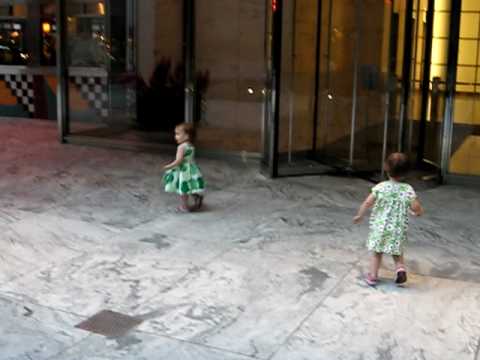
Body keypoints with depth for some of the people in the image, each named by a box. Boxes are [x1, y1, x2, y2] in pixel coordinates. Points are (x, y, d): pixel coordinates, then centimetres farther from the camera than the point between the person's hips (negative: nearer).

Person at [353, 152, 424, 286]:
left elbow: (367, 203, -8)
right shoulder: (408, 190, -11)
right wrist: (416, 212, 12)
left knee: (376, 252, 16)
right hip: (398, 230, 1)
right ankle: (400, 267, 0)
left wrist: (359, 216, 8)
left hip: (379, 227, 0)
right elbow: (417, 209, -12)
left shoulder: (380, 187, -12)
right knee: (397, 251, 23)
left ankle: (372, 276, 18)